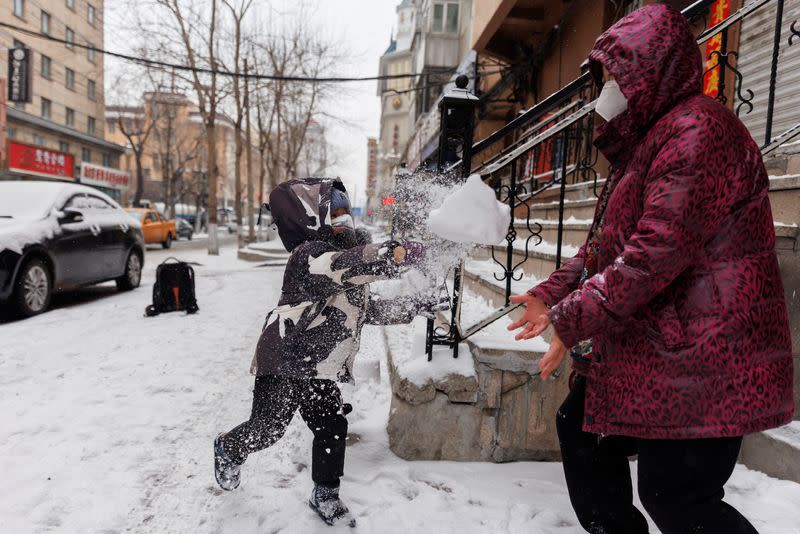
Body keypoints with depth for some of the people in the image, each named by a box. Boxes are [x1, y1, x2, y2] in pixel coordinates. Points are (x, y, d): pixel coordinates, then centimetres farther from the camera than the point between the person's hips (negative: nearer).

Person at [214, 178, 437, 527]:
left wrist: (413, 306, 11)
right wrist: (393, 255, -50)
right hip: (283, 360, -8)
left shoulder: (343, 254, 11)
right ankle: (228, 450, 40)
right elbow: (341, 267, -43)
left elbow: (368, 309, 18)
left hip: (319, 371, 8)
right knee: (267, 429, 6)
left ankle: (325, 496, 29)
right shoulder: (309, 254, -19)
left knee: (332, 429, 8)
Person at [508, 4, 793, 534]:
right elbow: (605, 243, 17)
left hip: (700, 360, -10)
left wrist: (573, 320, -21)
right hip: (643, 349, 11)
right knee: (581, 430, 17)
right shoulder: (648, 140, 18)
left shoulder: (697, 128, -16)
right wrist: (553, 294, 8)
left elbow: (661, 247, -25)